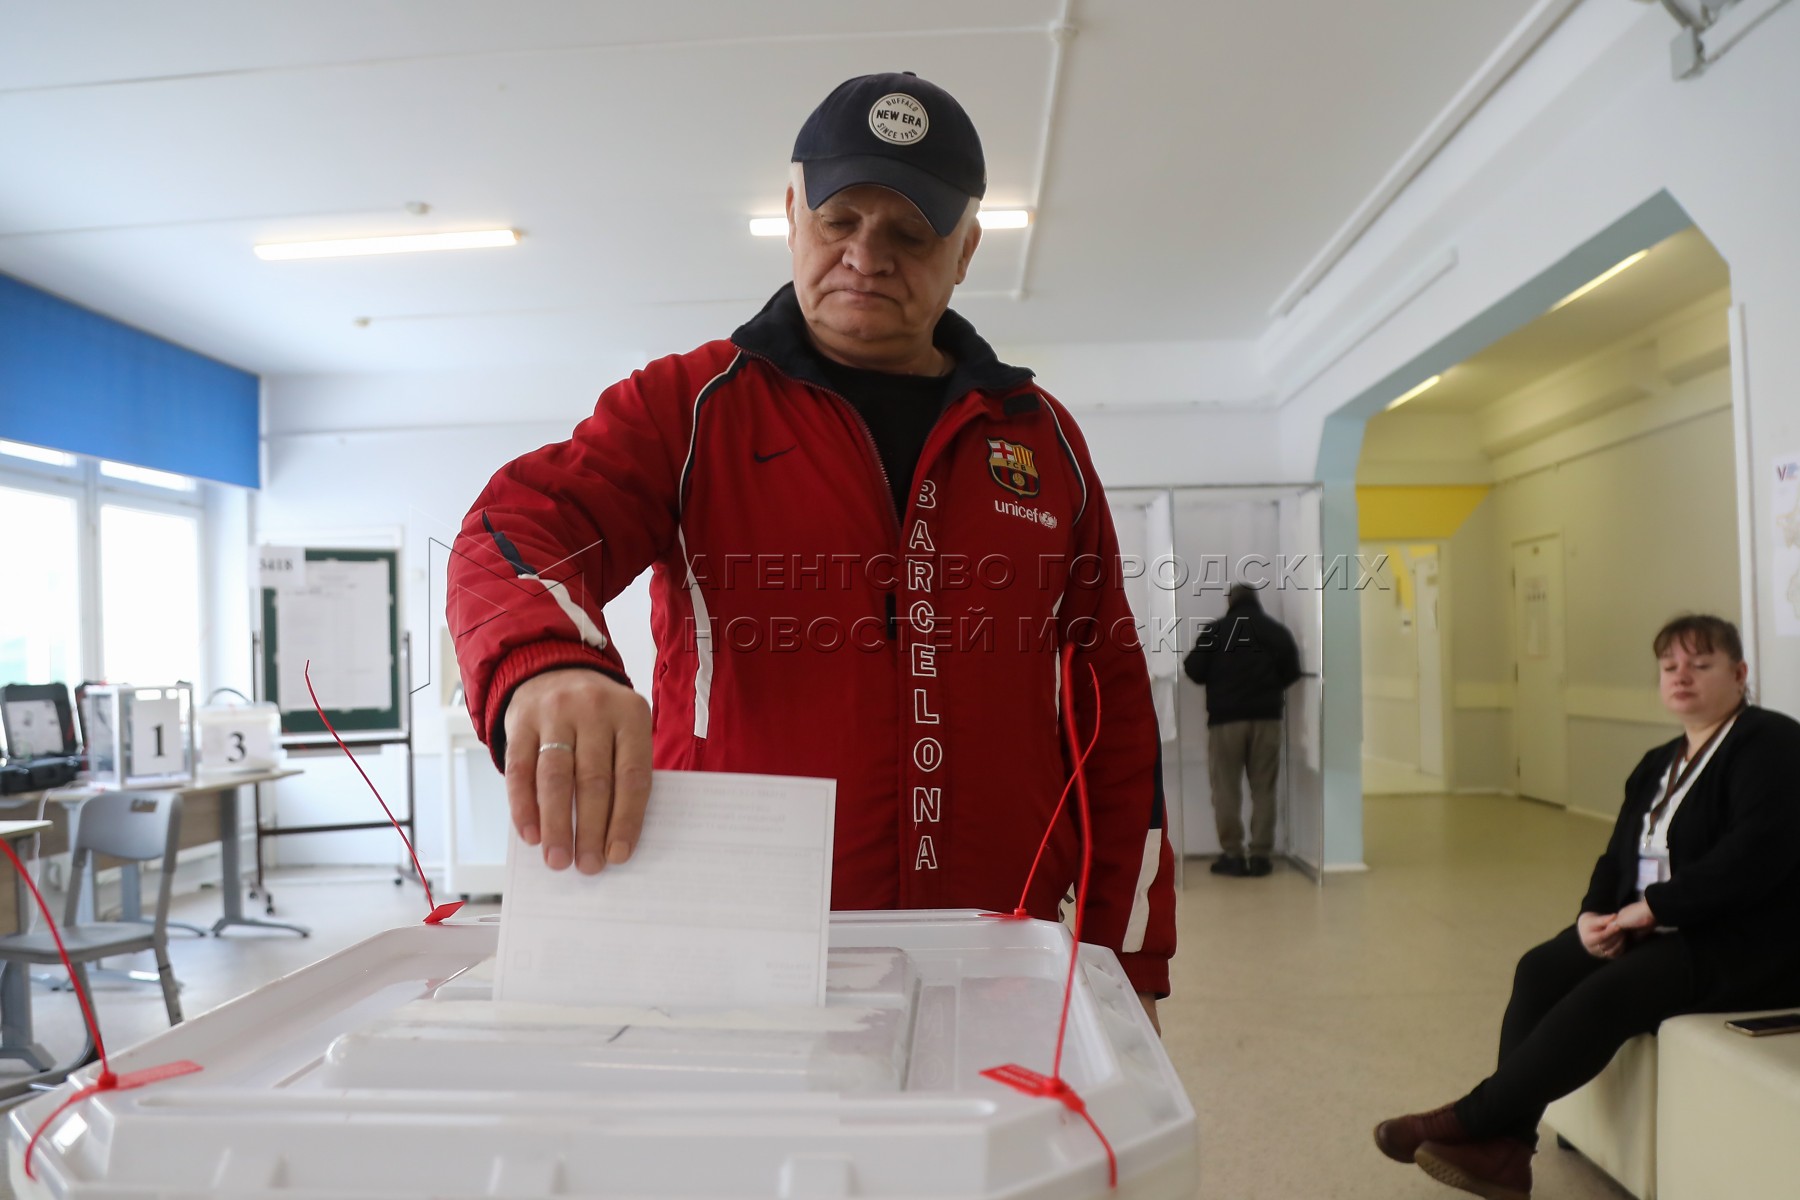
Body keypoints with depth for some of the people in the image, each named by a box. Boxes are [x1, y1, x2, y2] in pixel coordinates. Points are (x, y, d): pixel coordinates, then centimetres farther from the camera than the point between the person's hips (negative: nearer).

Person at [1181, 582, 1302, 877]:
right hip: (1266, 717, 2)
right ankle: (1260, 855, 7)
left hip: (1225, 718, -2)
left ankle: (1232, 855, 3)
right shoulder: (1276, 629, 8)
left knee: (1226, 789, 3)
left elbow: (1194, 670, -2)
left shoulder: (1215, 629, 0)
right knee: (1263, 789, 7)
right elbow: (1291, 671, 9)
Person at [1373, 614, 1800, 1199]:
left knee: (1608, 993, -28)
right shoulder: (1659, 763, 16)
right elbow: (1620, 857, 13)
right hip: (1657, 928, 8)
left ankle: (1473, 1118, -19)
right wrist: (1595, 914, -8)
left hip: (1746, 942, -8)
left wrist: (1651, 908, -21)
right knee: (1541, 969, -13)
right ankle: (1505, 1148, -17)